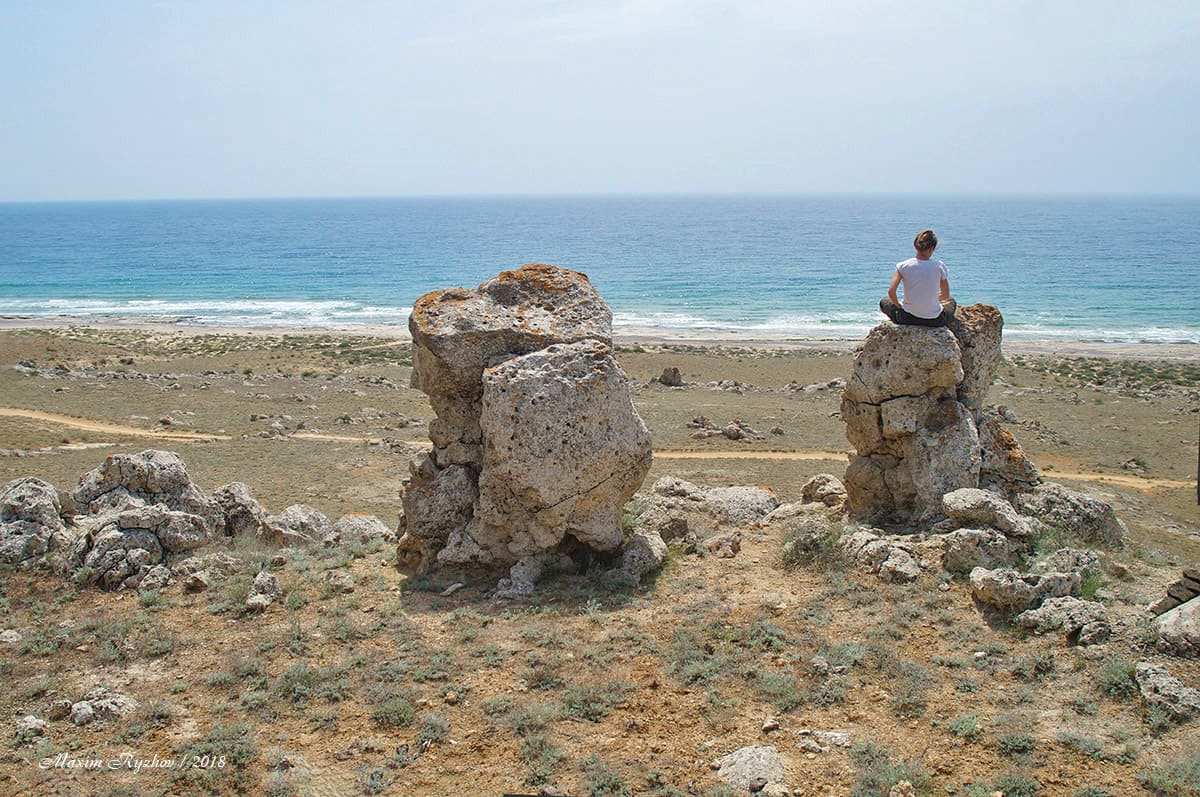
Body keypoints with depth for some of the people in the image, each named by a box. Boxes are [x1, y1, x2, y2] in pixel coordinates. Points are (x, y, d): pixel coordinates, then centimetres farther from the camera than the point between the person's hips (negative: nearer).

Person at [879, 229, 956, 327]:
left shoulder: (903, 266, -11)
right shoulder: (939, 266, -9)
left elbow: (891, 292, -16)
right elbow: (945, 296, 0)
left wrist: (899, 306, 3)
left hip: (907, 318, -1)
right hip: (934, 320, 1)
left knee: (884, 301, 31)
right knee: (950, 301, 36)